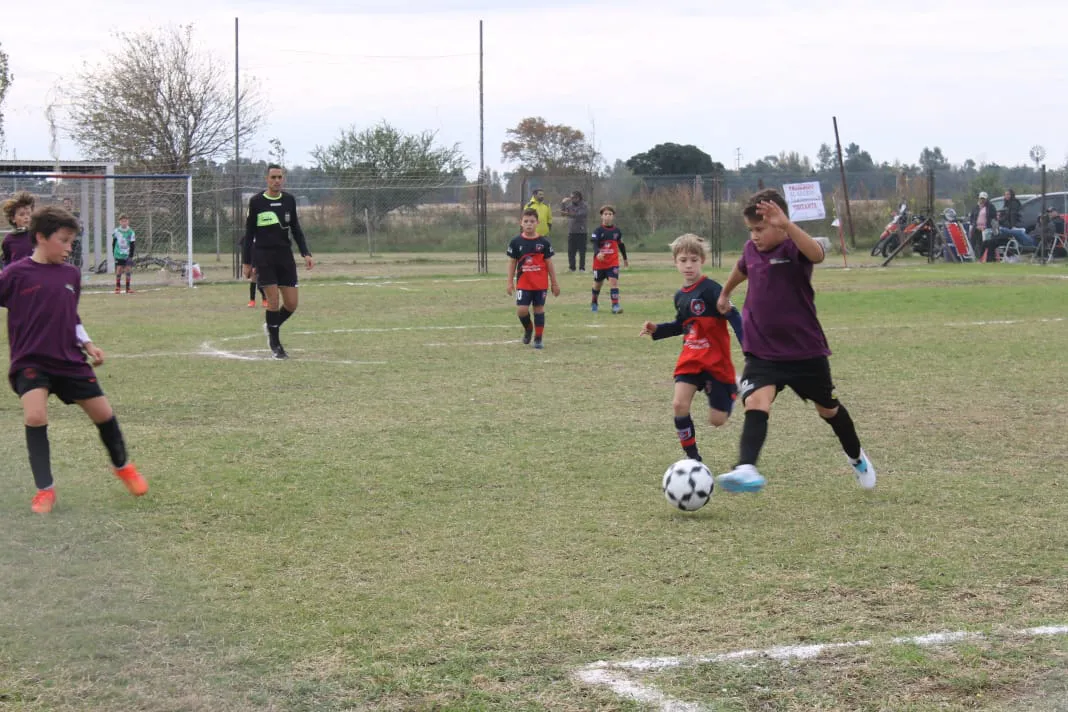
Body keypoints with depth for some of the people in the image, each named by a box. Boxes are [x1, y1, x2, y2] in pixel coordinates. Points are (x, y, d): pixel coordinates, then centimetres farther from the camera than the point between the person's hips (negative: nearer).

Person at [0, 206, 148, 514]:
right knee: (35, 416, -22)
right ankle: (45, 489, -7)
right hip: (30, 362, -4)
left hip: (69, 360, 4)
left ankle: (122, 466, 35)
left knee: (103, 413, 8)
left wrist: (87, 344, 8)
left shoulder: (71, 274, 5)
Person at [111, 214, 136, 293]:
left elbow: (132, 245, -3)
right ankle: (117, 287, 9)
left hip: (127, 255, -1)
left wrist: (131, 256, -8)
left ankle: (128, 288, 7)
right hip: (118, 255, 1)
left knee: (128, 270, -2)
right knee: (119, 270, -1)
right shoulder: (116, 231, 0)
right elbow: (113, 243, 9)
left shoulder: (131, 232, -4)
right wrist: (114, 253, 5)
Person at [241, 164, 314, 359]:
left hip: (285, 255, 4)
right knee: (273, 301, -11)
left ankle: (272, 327, 28)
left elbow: (296, 229, 16)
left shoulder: (289, 200, 8)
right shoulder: (256, 201, -2)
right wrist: (247, 262, 0)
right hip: (263, 257, -4)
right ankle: (275, 344, 4)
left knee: (291, 304, 0)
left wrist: (306, 253, 5)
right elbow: (249, 233, 2)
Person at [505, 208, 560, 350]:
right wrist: (510, 282, 2)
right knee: (521, 310, -9)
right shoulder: (516, 242, 0)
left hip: (540, 283, 0)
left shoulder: (544, 242, -2)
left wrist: (554, 283, 5)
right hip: (523, 283, 0)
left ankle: (538, 338, 15)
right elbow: (512, 262, 6)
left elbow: (549, 263, 3)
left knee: (539, 309, 4)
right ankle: (528, 329, 21)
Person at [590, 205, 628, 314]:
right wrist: (597, 253, -42)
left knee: (614, 281, -15)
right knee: (598, 283, 14)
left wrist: (625, 259, 25)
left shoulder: (617, 231, 3)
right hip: (599, 262, -1)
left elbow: (621, 245, 16)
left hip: (613, 262, 1)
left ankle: (615, 305, -18)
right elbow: (595, 244, -21)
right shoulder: (598, 230, -7)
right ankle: (594, 303, 36)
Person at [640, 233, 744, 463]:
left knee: (716, 420, -1)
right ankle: (693, 458, -2)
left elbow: (734, 318, -18)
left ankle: (731, 391, 33)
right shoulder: (680, 296, 7)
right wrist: (657, 330, 11)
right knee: (679, 404, -15)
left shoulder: (710, 289, -15)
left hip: (716, 360, -6)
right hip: (690, 359, 6)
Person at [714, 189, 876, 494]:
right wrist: (725, 293, 44)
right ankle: (746, 469, -41)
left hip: (805, 350, -3)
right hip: (762, 352, 3)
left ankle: (857, 458, 46)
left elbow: (817, 254, -43)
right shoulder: (751, 250, 1)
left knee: (828, 409, 19)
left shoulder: (794, 248, -17)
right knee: (756, 403, -24)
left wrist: (786, 225, -57)